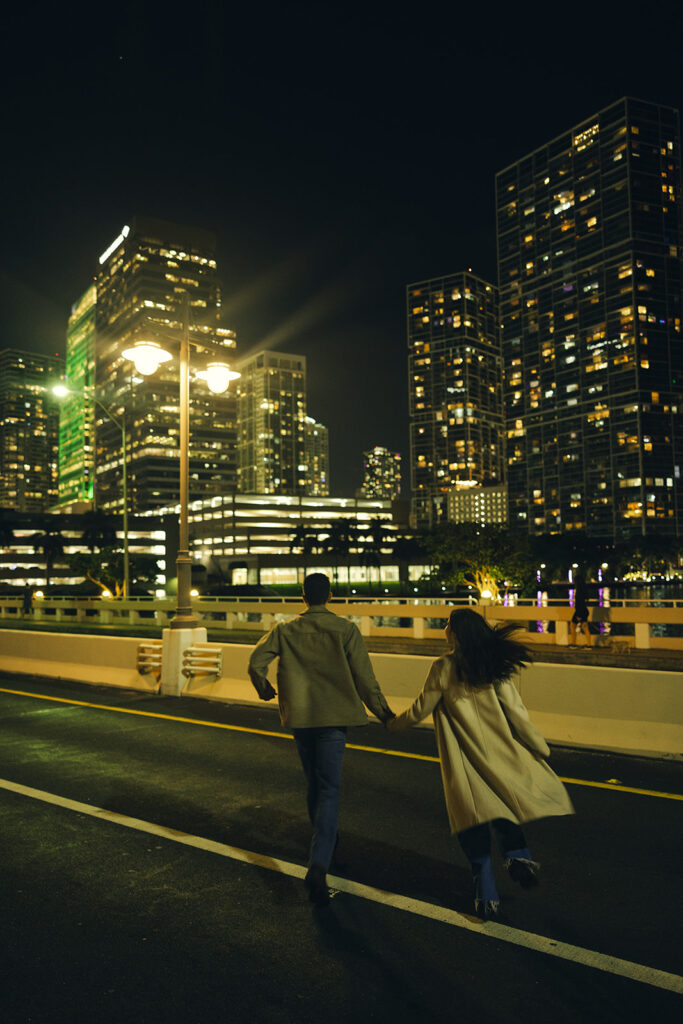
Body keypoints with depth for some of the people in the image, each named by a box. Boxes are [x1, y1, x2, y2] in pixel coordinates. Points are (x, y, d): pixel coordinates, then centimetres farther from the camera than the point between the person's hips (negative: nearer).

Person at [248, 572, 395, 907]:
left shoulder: (285, 630, 2)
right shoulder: (345, 630, -5)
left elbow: (256, 662, -6)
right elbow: (364, 677, -6)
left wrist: (263, 687, 16)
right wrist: (383, 712, 6)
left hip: (299, 717, 3)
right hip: (334, 717, -3)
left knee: (314, 784, 21)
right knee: (329, 790, -3)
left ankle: (325, 839, 41)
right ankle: (318, 865, -16)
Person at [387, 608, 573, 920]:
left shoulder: (443, 668, -10)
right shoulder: (495, 666, -2)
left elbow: (421, 709, -2)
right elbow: (516, 713, -2)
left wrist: (395, 724, 16)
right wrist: (540, 747, 8)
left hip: (464, 759, -3)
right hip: (498, 752, 3)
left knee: (474, 818, 4)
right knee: (505, 799, 22)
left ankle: (486, 892, 5)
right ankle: (516, 853, 2)